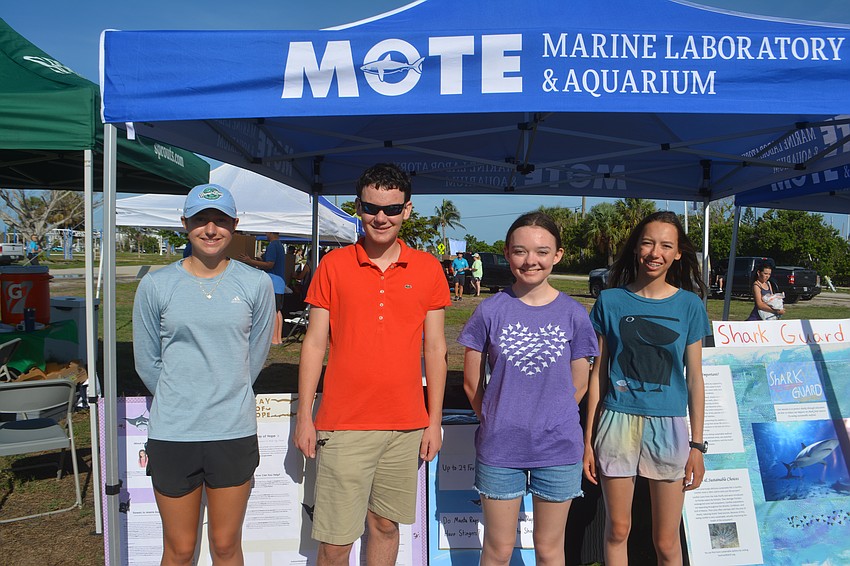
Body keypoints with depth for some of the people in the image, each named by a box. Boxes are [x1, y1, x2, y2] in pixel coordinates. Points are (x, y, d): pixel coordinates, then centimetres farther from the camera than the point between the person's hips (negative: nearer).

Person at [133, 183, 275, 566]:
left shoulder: (256, 284, -1)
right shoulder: (156, 285, -1)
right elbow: (147, 362, 7)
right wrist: (179, 401, 12)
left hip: (234, 432, 0)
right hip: (172, 432, 0)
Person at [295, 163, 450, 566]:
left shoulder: (427, 269, 2)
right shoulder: (333, 265, 0)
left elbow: (435, 348, 5)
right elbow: (314, 343, 2)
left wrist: (434, 421, 4)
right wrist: (304, 416, 0)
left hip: (406, 426, 2)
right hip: (344, 426, -1)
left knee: (385, 526, 15)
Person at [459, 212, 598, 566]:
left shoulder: (573, 315, -4)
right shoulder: (491, 310, -6)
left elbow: (577, 386, 4)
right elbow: (472, 383, 1)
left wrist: (550, 423, 4)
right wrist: (497, 422, 5)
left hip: (558, 448, 1)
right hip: (499, 448, 0)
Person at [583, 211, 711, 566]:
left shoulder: (689, 305, 0)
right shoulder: (611, 301, -1)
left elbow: (694, 378, 4)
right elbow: (598, 373, 2)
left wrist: (697, 444, 3)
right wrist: (588, 440, 3)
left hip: (668, 427, 0)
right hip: (618, 423, 0)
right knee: (617, 530, 12)